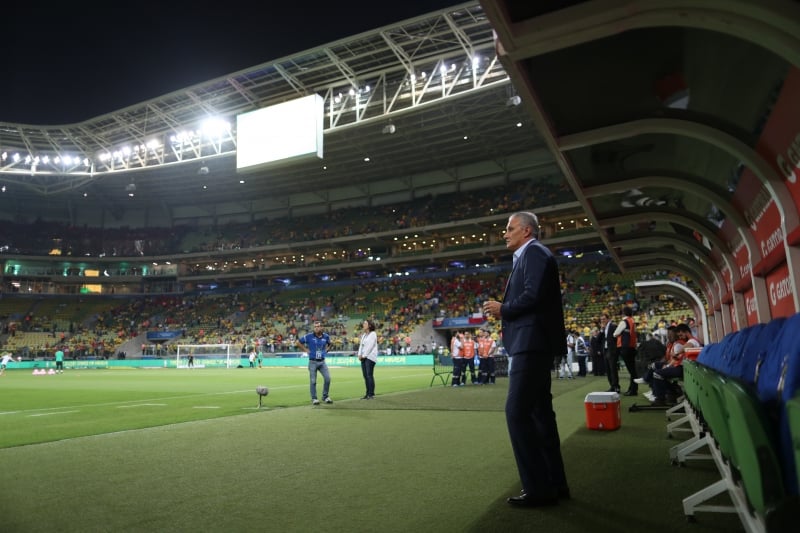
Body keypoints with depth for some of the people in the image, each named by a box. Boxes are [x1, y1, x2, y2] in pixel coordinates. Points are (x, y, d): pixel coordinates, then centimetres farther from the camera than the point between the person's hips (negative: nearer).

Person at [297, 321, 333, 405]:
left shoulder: (326, 336, 3)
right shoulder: (309, 336, -8)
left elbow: (329, 343, 26)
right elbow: (298, 342, 1)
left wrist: (325, 350, 10)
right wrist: (305, 350, -2)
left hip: (322, 362, 3)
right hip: (313, 362, -3)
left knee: (327, 378, -3)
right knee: (313, 381, 1)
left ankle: (325, 396, 15)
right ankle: (314, 399, 14)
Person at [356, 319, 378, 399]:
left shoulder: (373, 334, -5)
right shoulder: (363, 335, 19)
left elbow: (370, 346, -12)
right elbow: (361, 345, 16)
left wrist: (364, 355, -13)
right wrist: (359, 354, 3)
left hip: (370, 357, -8)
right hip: (363, 357, 8)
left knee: (369, 375, -10)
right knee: (365, 376, 4)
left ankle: (371, 394, -6)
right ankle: (368, 393, 8)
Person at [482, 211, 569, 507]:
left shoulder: (534, 252, -8)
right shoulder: (528, 256, 22)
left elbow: (534, 295, -22)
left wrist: (503, 310, -9)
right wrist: (504, 311, 8)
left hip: (532, 343, -11)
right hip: (535, 344, 11)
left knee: (517, 412, -10)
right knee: (539, 412, 13)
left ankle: (538, 488, -4)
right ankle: (555, 484, 21)